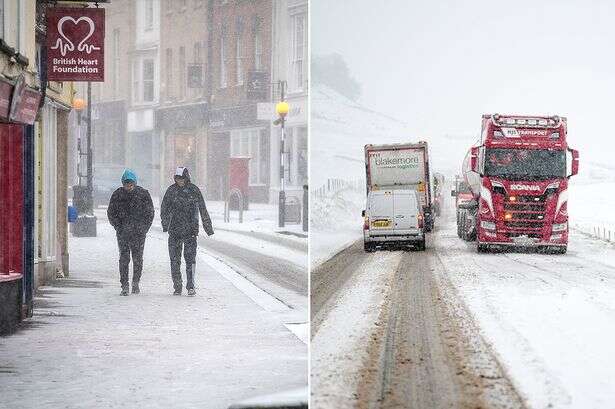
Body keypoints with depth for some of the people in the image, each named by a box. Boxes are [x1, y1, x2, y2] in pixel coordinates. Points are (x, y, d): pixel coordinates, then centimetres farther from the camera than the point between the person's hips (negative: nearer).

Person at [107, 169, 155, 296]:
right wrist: (118, 227, -2)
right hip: (123, 232, 0)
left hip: (139, 232, 0)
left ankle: (135, 283, 16)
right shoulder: (117, 195, 4)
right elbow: (111, 213, 9)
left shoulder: (143, 194, 2)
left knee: (137, 258, 0)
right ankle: (124, 286, -2)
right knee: (124, 258, -4)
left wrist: (144, 227, -3)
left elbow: (150, 212, 6)